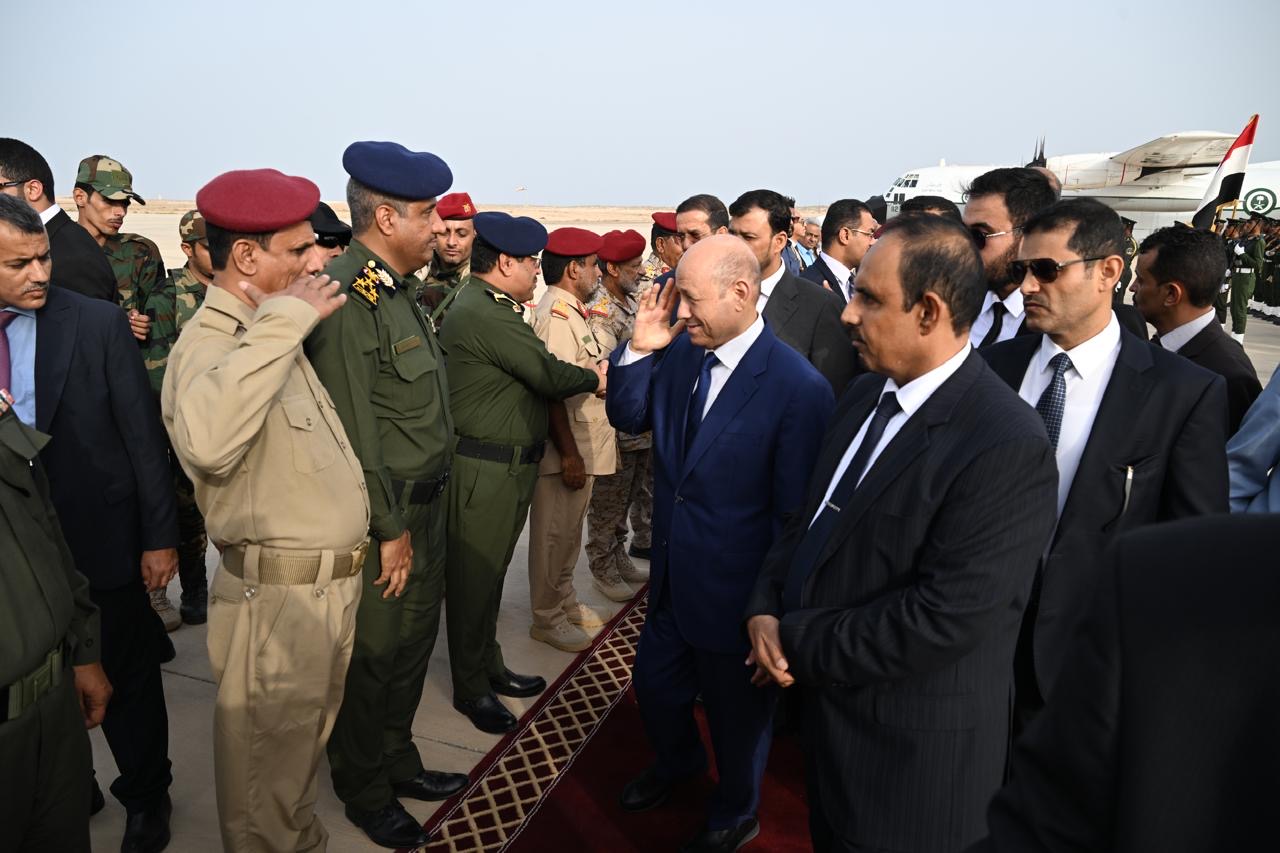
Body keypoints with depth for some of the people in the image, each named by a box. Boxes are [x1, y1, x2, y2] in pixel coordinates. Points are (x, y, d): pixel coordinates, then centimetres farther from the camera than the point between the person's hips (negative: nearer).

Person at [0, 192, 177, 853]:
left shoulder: (98, 323, -8)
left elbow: (142, 434, -7)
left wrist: (160, 535, -7)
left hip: (101, 540, -2)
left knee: (127, 681, 12)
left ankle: (145, 798, 34)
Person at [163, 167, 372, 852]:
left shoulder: (271, 333, 10)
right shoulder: (208, 342, -20)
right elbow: (207, 439, -43)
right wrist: (285, 321, -35)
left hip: (332, 583, 9)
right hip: (275, 595, -9)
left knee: (307, 740, 27)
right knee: (269, 756, 11)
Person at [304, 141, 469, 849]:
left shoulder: (397, 288, 8)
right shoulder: (344, 297, -21)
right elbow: (354, 432, -22)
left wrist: (421, 513, 11)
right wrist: (389, 529, -16)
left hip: (424, 505, 9)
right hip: (381, 517, -9)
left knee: (412, 644, 22)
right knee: (371, 658, 10)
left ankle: (399, 763, 43)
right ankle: (365, 794, 32)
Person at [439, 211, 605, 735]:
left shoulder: (494, 308, 13)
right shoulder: (482, 314, -21)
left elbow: (534, 372, 9)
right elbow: (549, 376, -18)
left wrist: (584, 375, -4)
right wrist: (592, 378, -1)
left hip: (509, 465, 10)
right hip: (483, 470, -10)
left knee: (490, 572, 20)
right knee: (474, 577, 4)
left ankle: (489, 667, 35)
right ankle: (471, 687, 20)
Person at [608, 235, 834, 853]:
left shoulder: (799, 388, -25)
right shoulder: (681, 351, -6)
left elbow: (795, 513, -21)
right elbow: (627, 417, 4)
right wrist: (639, 348, -13)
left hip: (734, 594, -6)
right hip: (672, 581, 6)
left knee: (736, 714, 19)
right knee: (654, 686, 25)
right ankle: (677, 761, 59)